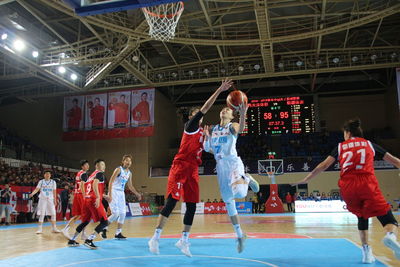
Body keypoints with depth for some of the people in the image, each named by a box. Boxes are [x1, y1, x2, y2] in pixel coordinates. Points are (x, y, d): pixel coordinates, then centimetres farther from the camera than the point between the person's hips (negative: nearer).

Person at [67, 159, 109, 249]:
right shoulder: (100, 174, -3)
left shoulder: (91, 175, 23)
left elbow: (82, 185, 27)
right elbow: (95, 185, -20)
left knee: (85, 221, 23)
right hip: (94, 200, -9)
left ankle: (72, 240, 26)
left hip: (87, 200, 9)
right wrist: (98, 197, -26)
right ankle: (89, 240, -15)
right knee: (104, 222, -7)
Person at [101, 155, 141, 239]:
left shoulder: (129, 173, 10)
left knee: (123, 213, 3)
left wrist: (137, 194, 15)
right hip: (114, 191, -7)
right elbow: (110, 182, -15)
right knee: (115, 213, -13)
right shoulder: (118, 169, -10)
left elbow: (130, 186, 22)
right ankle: (104, 228, 7)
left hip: (121, 193, 7)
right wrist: (110, 195, -22)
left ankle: (118, 233, 13)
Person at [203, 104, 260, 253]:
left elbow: (240, 129, -25)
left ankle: (247, 179, 5)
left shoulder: (232, 126, 0)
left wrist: (243, 114, -44)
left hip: (233, 162, -5)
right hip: (220, 166, 5)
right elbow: (207, 148, 17)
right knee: (228, 203, 7)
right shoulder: (212, 129, 15)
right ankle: (240, 236, 20)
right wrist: (206, 136, -1)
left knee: (239, 192, -32)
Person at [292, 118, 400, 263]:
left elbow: (323, 165, 16)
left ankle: (366, 250, 12)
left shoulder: (340, 146, 19)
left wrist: (305, 180, 22)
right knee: (388, 218, 0)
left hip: (347, 187, 2)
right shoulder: (369, 144, 20)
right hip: (368, 183, -2)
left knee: (362, 217, 24)